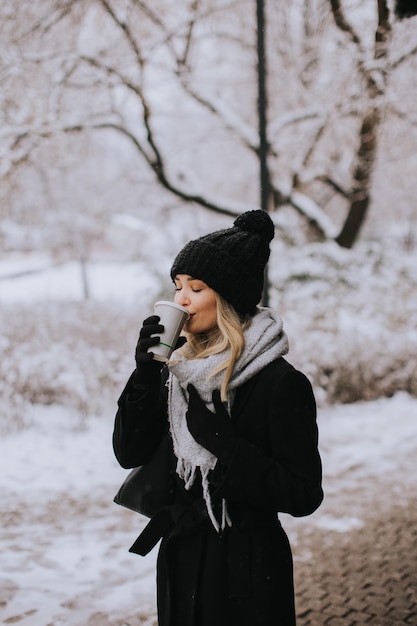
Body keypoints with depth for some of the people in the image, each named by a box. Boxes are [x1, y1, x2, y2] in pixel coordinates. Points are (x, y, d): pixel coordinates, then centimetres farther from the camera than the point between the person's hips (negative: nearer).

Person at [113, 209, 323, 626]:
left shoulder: (280, 383, -16)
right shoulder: (178, 369, 3)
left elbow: (303, 494, -17)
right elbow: (130, 453, 0)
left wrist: (221, 439, -23)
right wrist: (145, 373, -12)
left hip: (246, 570, -6)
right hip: (180, 559, 6)